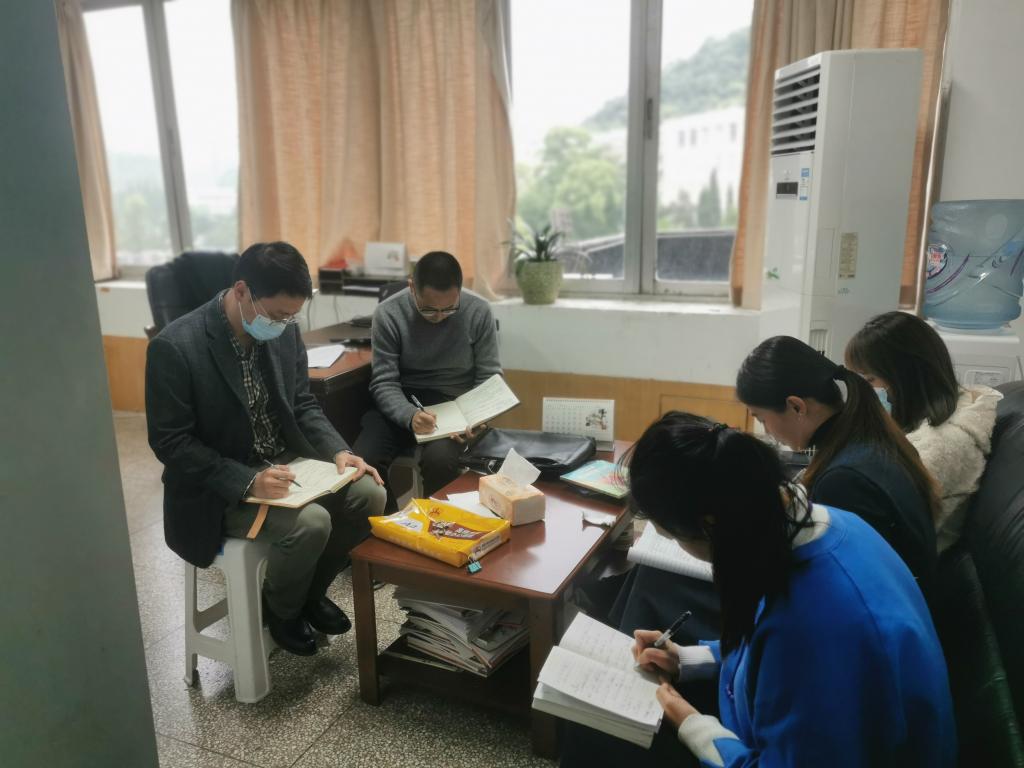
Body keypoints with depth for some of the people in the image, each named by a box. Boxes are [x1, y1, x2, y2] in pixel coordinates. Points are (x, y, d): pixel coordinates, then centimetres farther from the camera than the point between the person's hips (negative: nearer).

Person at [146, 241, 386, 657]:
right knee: (310, 522, -28)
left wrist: (338, 451, -11)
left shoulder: (284, 331, -4)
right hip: (220, 487, -6)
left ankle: (311, 591, 14)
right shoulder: (175, 347, -22)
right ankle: (280, 609, 6)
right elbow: (170, 442, -19)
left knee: (369, 494, -13)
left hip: (286, 462, 6)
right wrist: (247, 481, -29)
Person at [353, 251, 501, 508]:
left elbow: (489, 377, -1)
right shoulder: (388, 313, -10)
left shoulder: (479, 311, -8)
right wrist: (410, 415, -31)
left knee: (438, 459, -33)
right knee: (362, 459, -27)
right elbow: (384, 383, -10)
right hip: (401, 403, 1)